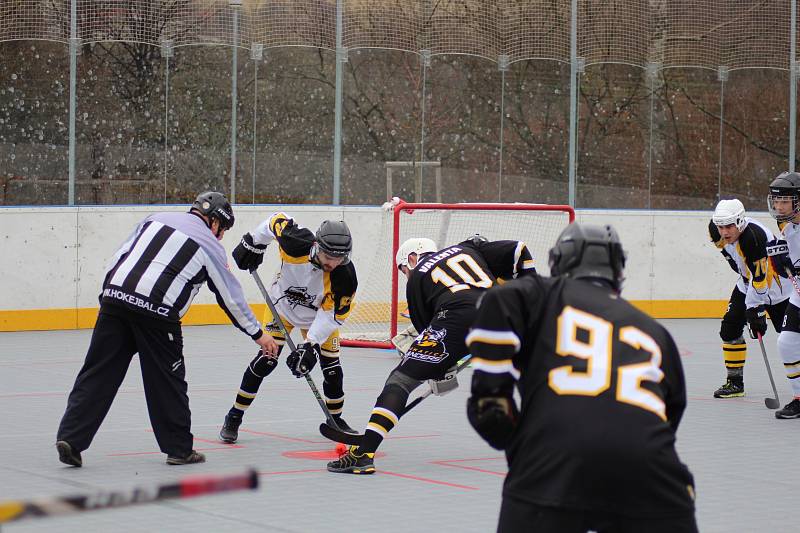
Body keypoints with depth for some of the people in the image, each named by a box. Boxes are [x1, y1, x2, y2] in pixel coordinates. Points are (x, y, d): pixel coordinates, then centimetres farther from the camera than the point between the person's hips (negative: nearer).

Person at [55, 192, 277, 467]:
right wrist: (257, 333, 27)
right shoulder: (209, 246, 10)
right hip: (156, 310, -4)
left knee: (98, 373, 5)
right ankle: (179, 448, 17)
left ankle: (71, 437, -2)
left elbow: (119, 257, 18)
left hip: (115, 298, 4)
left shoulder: (156, 218, 21)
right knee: (167, 380, 10)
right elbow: (231, 296, 16)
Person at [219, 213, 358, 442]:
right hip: (282, 305, -1)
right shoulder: (296, 244, -36)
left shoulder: (345, 276, -32)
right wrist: (253, 243, -6)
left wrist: (312, 345, -34)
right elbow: (278, 220, -16)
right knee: (266, 360, -11)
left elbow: (332, 314, -26)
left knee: (331, 367, -1)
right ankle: (234, 418, -2)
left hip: (319, 315, 1)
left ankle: (335, 419, 22)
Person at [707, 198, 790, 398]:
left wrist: (755, 309, -34)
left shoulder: (754, 237, -37)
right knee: (730, 327, -2)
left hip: (776, 284, -7)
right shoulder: (717, 231, -14)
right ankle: (735, 381, 6)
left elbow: (759, 278, -35)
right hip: (748, 282, 7)